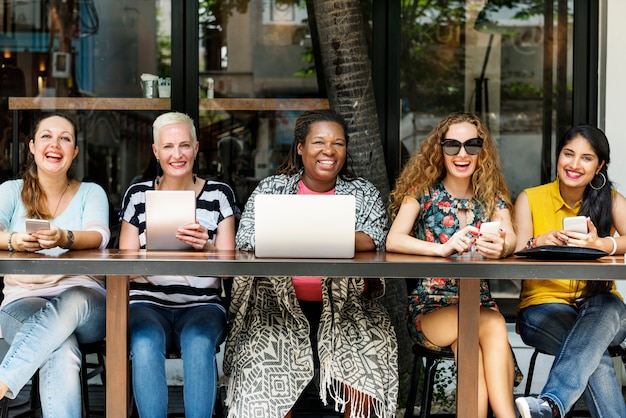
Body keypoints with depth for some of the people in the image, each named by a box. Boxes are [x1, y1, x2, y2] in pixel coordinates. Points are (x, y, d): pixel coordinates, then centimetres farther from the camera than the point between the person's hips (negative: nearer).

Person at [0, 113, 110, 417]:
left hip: (85, 301, 0)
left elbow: (99, 236, -13)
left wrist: (65, 238, -38)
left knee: (72, 302, -39)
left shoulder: (91, 193, 10)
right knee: (62, 352, -35)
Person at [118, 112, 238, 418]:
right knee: (146, 344, -33)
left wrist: (206, 247, -20)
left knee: (199, 343, -34)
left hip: (202, 305, 0)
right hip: (148, 303, 0)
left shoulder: (219, 195, 7)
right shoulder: (138, 195, 9)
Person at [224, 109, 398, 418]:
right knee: (265, 354, -25)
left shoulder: (364, 193, 10)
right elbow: (246, 243, -6)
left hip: (346, 305, 1)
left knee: (373, 347, -23)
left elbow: (370, 241, -8)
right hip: (280, 303, 0)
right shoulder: (271, 189, 9)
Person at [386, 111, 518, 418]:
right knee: (494, 325, -31)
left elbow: (511, 239, -11)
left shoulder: (492, 198, 9)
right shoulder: (423, 191, 1)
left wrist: (501, 246, -37)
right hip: (429, 308, -2)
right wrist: (443, 248, -33)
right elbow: (393, 241, -15)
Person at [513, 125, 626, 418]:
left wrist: (599, 244, -35)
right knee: (595, 353, -33)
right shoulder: (530, 199, 4)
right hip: (543, 306, -1)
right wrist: (541, 242, -27)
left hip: (602, 309, 1)